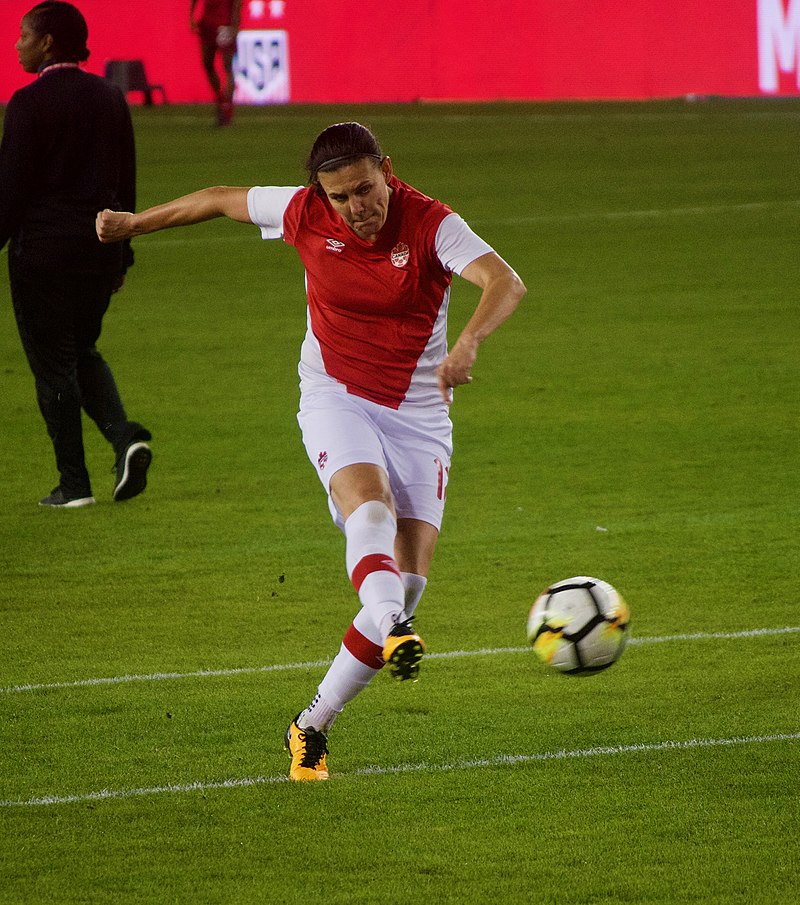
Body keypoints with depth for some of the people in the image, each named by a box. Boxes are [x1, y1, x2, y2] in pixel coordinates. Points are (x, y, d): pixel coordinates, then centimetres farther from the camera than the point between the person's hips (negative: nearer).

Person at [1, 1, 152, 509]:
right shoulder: (110, 98, 7)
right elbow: (126, 181, 12)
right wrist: (122, 252, 19)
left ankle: (74, 483, 4)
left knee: (52, 363, 3)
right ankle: (125, 436, -3)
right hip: (101, 247, 6)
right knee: (82, 350, 21)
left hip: (44, 248, -6)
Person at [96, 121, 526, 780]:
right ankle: (390, 632, -60)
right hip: (336, 399, 0)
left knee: (410, 573, -9)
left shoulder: (431, 224, -15)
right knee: (369, 504, -33)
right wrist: (134, 224, 23)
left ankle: (314, 725, 0)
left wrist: (469, 342, -51)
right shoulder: (304, 214, -7)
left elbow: (506, 282, -31)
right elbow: (222, 199, 12)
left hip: (418, 414, 0)